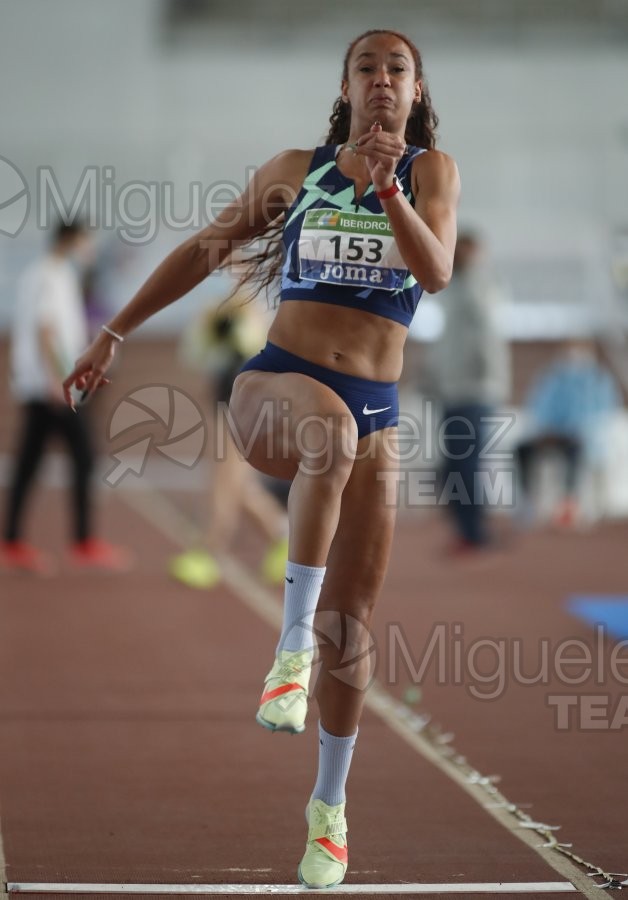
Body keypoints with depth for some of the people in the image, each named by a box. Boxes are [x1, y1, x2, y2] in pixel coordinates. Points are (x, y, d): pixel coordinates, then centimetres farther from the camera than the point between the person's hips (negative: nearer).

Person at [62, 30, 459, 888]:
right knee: (333, 430, -40)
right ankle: (292, 646, -38)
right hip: (276, 385, -1)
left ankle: (330, 806, 19)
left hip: (376, 412, 1)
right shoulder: (297, 169, 8)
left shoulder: (431, 170, 6)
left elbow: (436, 271, -12)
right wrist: (113, 334, 16)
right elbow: (204, 250, 17)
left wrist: (387, 187, -27)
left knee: (353, 621, 2)